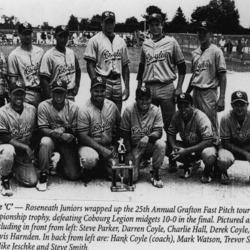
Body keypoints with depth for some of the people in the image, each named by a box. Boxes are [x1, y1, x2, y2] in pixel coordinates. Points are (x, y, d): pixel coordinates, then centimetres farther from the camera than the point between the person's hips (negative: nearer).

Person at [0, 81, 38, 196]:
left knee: (32, 181, -7)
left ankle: (15, 169, 27)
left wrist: (34, 149, -2)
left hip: (24, 154, 4)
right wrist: (25, 147, -21)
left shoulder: (32, 109, -1)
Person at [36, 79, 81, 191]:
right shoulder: (43, 106, -12)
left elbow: (76, 130, -6)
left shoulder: (73, 107, -9)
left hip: (68, 142, 1)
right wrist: (60, 135, -31)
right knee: (45, 142, -40)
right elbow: (43, 129, -15)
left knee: (75, 176, -8)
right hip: (51, 138, -1)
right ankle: (43, 175, -20)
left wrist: (65, 129, -27)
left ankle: (61, 161, 28)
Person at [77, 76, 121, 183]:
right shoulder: (84, 110, -16)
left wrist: (114, 145, 6)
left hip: (108, 147, 5)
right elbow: (83, 137, -18)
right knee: (90, 159, -38)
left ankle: (100, 167, 23)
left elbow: (119, 126, 14)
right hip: (89, 145, -4)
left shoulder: (112, 106, 0)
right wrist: (102, 149, -24)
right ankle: (88, 170, 0)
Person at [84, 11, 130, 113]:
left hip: (118, 83, 5)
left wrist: (127, 87, 8)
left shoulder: (121, 41, 14)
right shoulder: (95, 40, -2)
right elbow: (90, 65, -6)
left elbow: (125, 66, 15)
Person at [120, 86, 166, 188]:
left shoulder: (156, 111, -10)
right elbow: (125, 134, -5)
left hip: (150, 145, 1)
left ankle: (155, 174, -10)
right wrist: (128, 152, -9)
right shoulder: (129, 110, -12)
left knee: (161, 144, -34)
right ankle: (140, 162, 22)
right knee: (131, 177, -16)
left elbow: (159, 132, -16)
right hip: (134, 146, -1)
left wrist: (148, 137, -37)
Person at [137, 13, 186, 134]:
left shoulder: (171, 42, 2)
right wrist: (138, 89, 15)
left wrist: (179, 88, -7)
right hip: (148, 88, 4)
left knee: (169, 122, -3)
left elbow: (181, 66, 1)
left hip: (166, 88, -3)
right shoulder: (145, 44, 13)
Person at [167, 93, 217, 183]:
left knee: (209, 155, -40)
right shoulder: (177, 116, -11)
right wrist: (173, 147, -26)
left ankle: (207, 173, -1)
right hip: (187, 145, 5)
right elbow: (170, 133, -2)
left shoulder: (201, 117, -26)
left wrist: (186, 151, -37)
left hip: (202, 147, -5)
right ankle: (189, 165, 7)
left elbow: (208, 141, -31)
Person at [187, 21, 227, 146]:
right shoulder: (195, 53, 13)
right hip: (195, 92, 6)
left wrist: (221, 98, -15)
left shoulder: (215, 51, -6)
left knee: (211, 126, -7)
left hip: (209, 92, -6)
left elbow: (222, 76, -9)